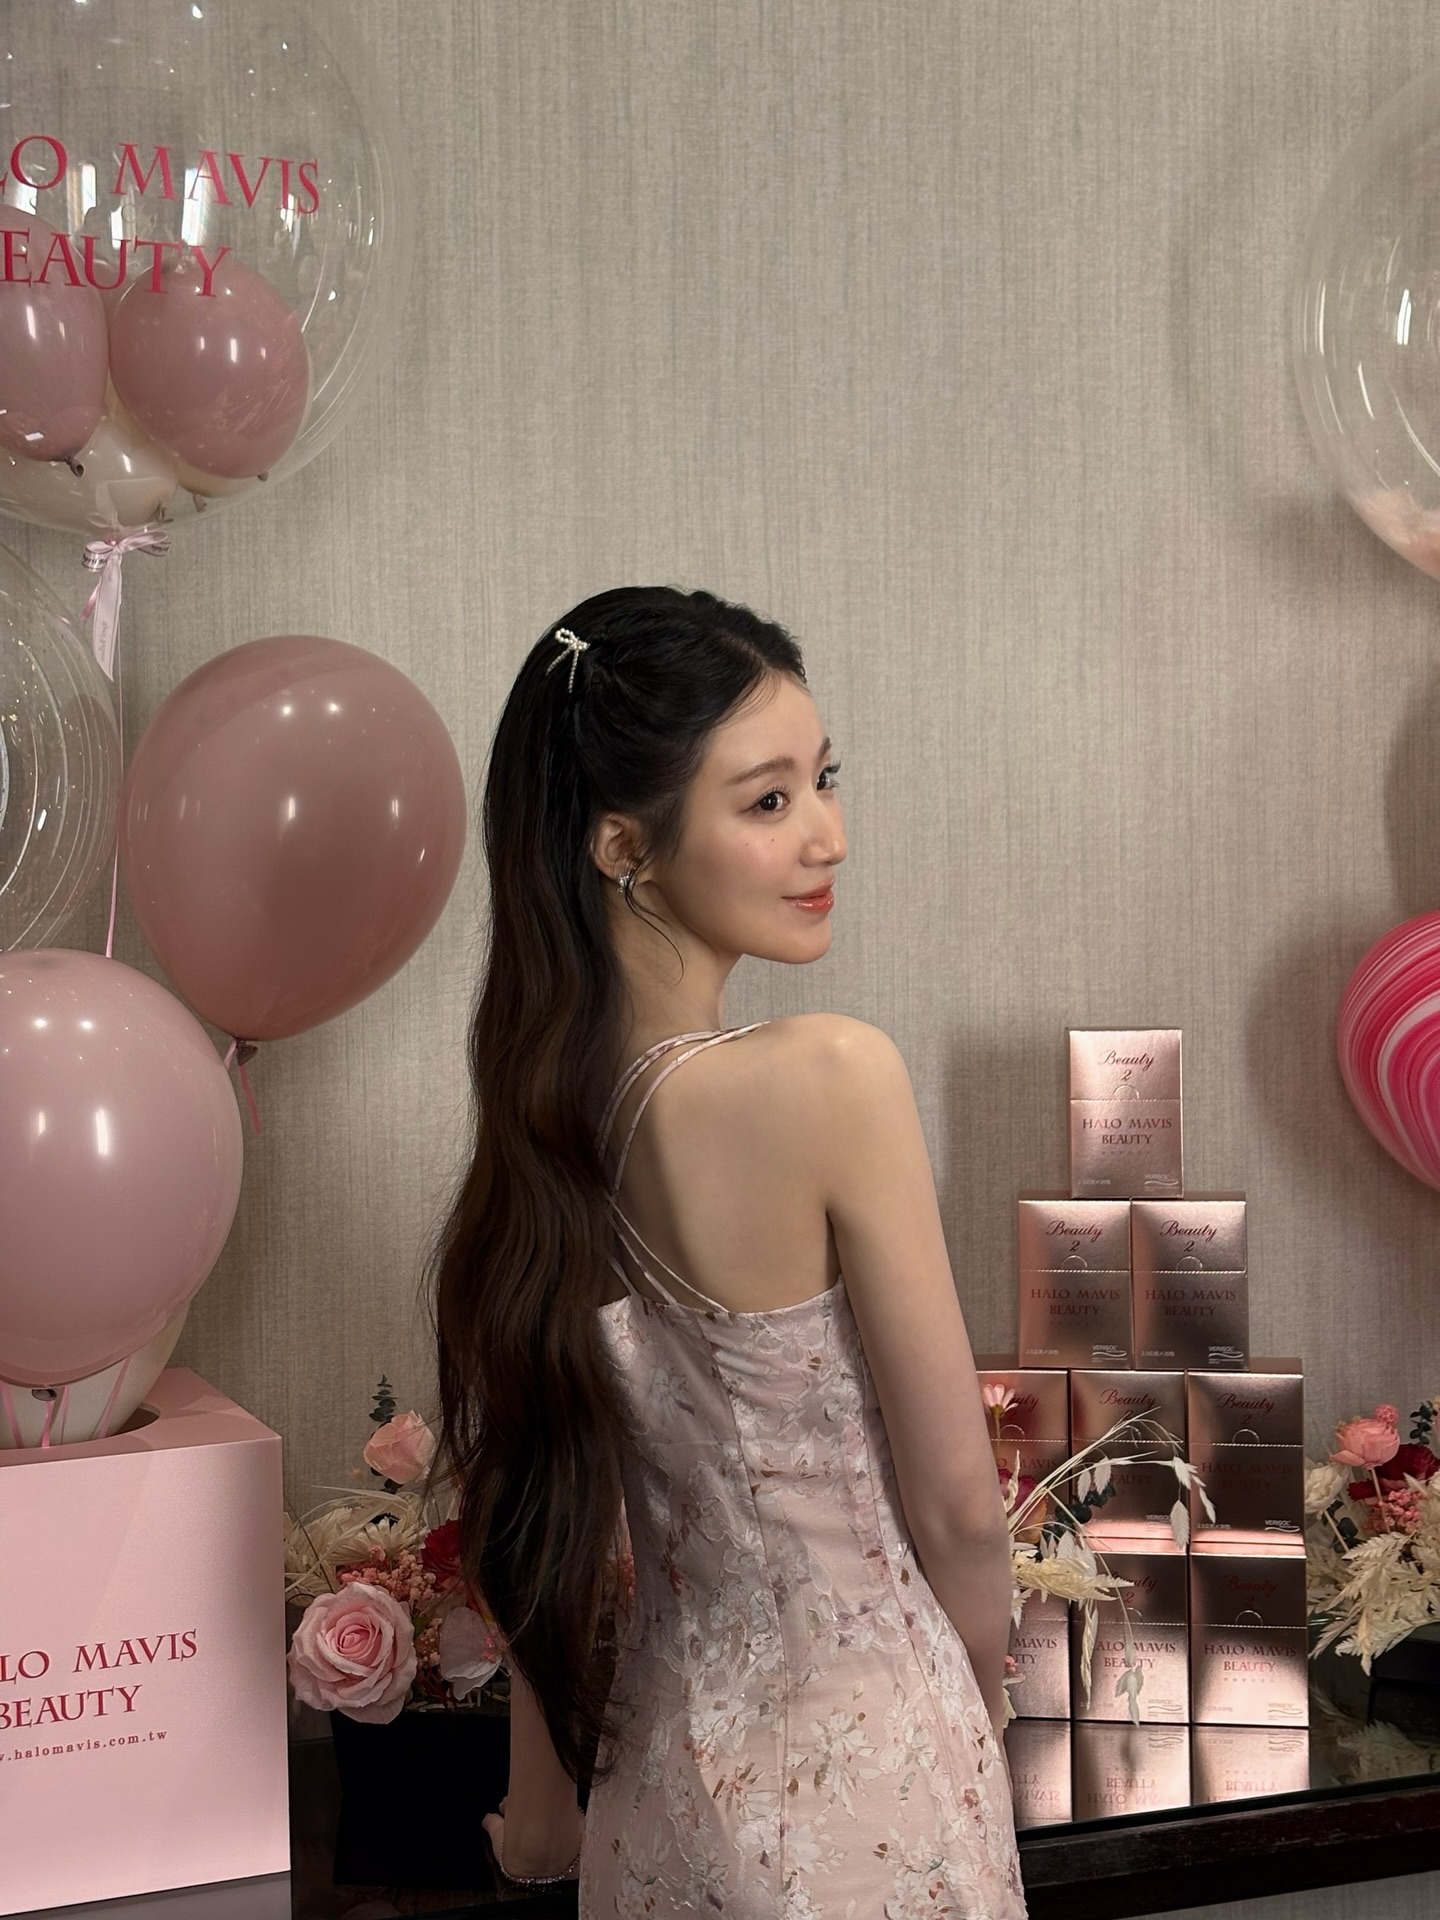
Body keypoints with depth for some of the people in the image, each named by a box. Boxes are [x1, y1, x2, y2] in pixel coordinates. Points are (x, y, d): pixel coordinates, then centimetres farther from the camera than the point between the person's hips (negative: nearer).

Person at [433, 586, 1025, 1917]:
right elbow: (956, 1496, -17)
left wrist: (545, 1807, 15)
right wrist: (980, 1706, 2)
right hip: (867, 1784, -5)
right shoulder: (832, 1078, -25)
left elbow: (541, 1504, 4)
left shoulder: (543, 1111, -5)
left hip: (666, 1778, 6)